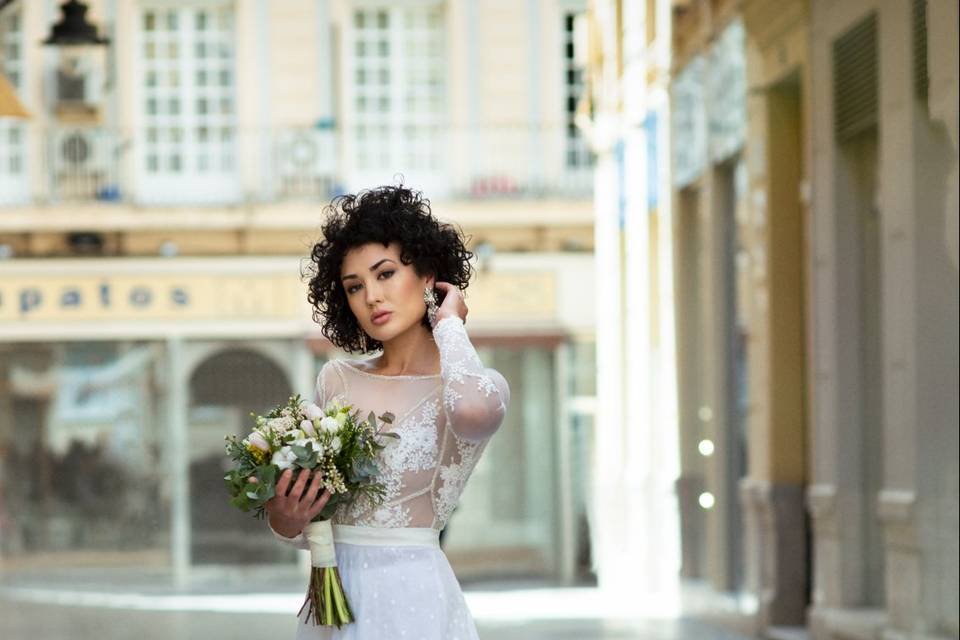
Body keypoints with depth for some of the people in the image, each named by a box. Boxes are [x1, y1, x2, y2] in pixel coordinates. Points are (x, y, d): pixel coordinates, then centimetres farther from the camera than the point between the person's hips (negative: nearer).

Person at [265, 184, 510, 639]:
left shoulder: (480, 385, -6)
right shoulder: (337, 379, 7)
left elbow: (473, 408, -32)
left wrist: (449, 325, -13)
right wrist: (285, 522, -12)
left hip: (411, 598, -4)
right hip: (332, 594, 4)